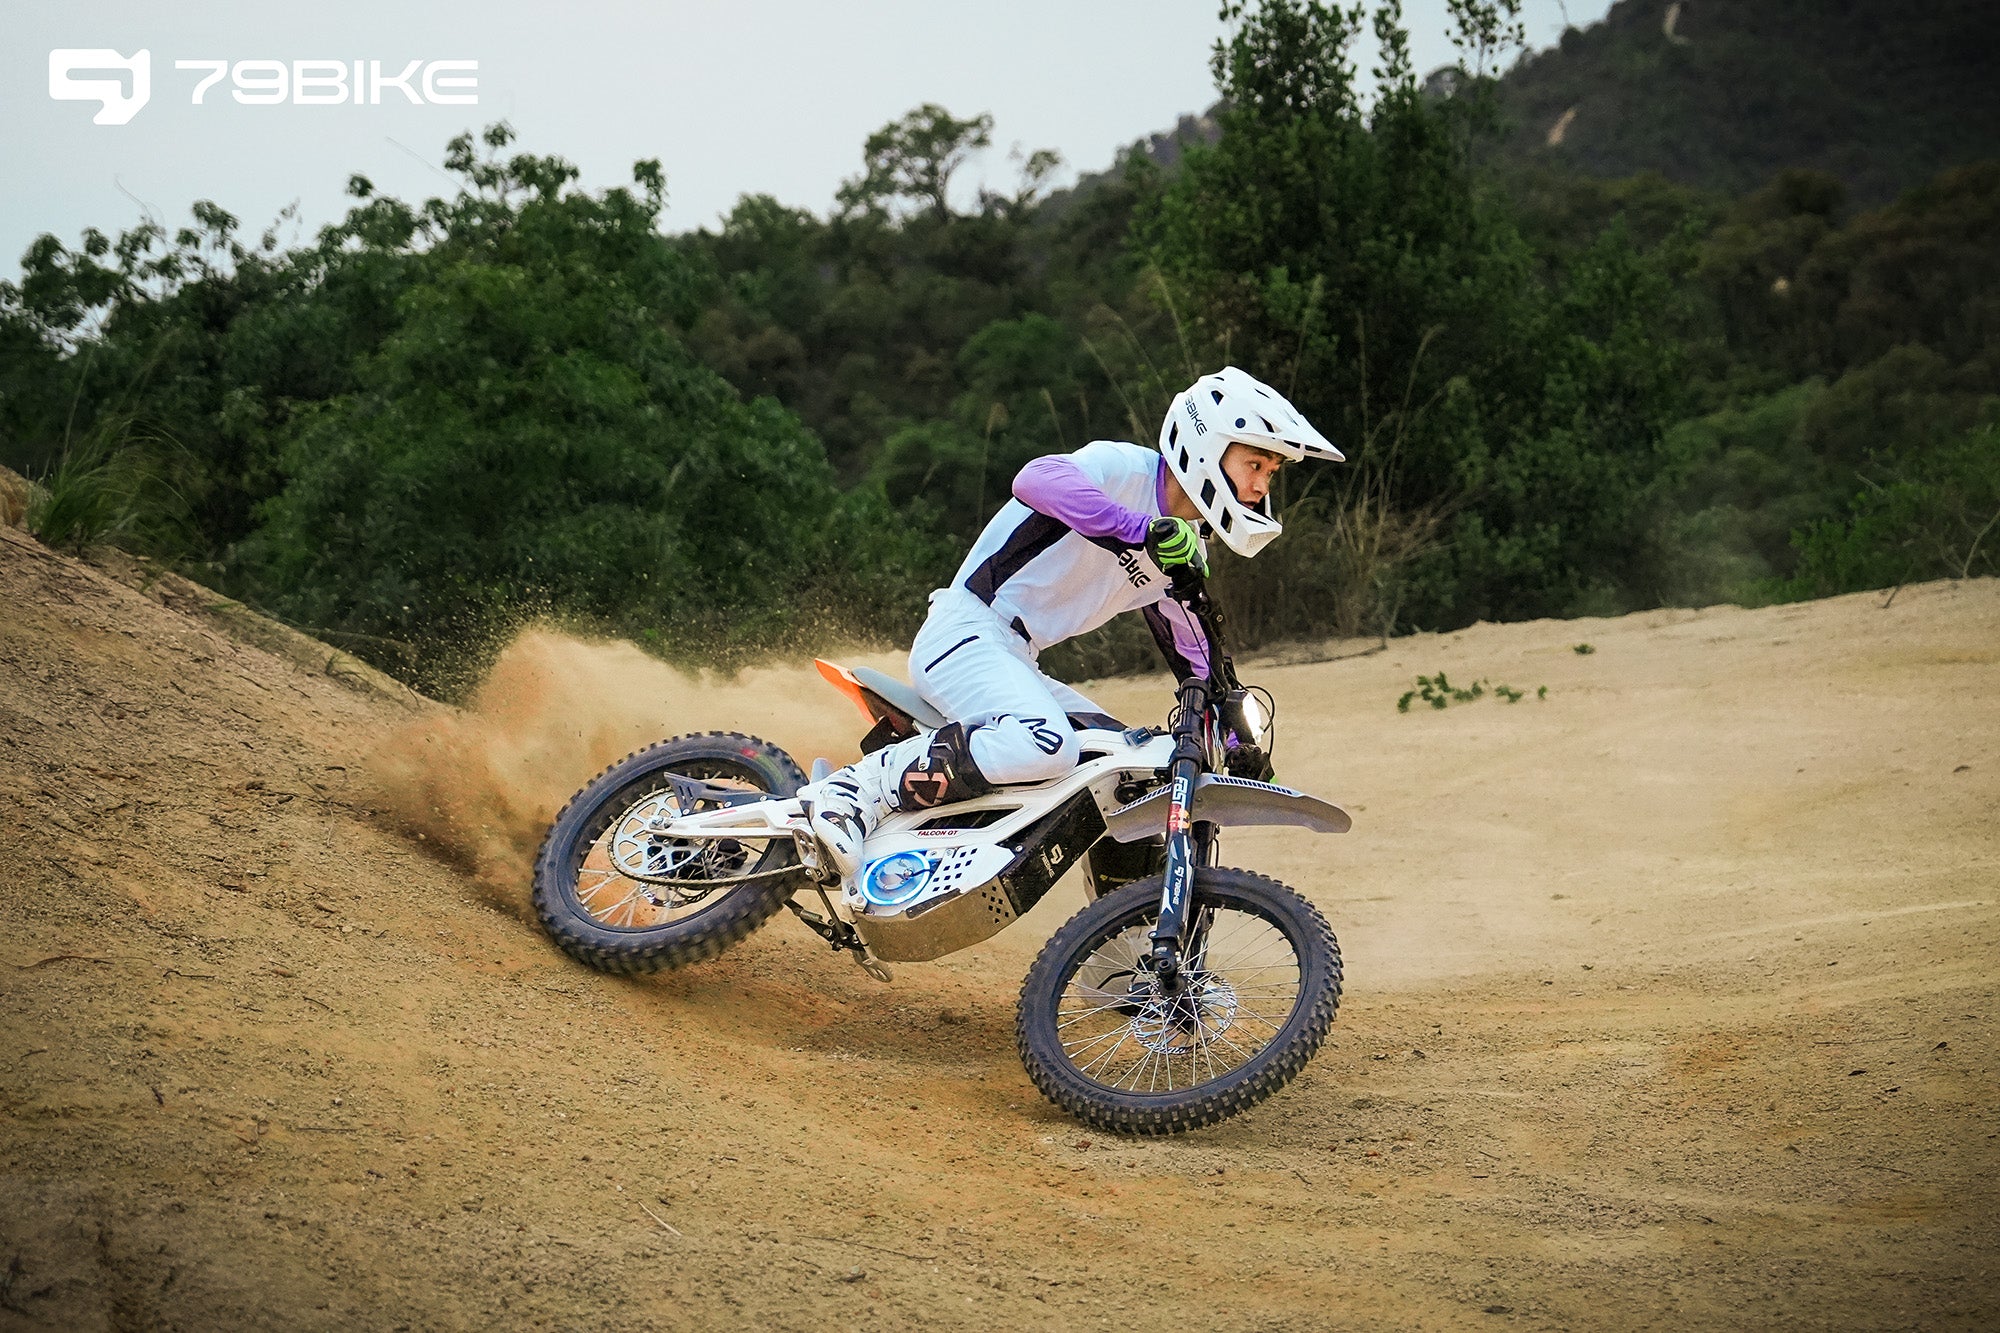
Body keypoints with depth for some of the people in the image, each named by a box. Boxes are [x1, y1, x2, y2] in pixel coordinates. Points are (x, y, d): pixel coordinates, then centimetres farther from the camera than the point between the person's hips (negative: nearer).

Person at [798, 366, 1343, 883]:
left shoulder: (1187, 551, 15)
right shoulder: (1124, 467, -11)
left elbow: (1194, 658, 24)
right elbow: (1036, 479, -33)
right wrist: (1142, 531, -40)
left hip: (1018, 665, 10)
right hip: (965, 634, -10)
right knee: (1045, 744, -35)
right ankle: (863, 788, -29)